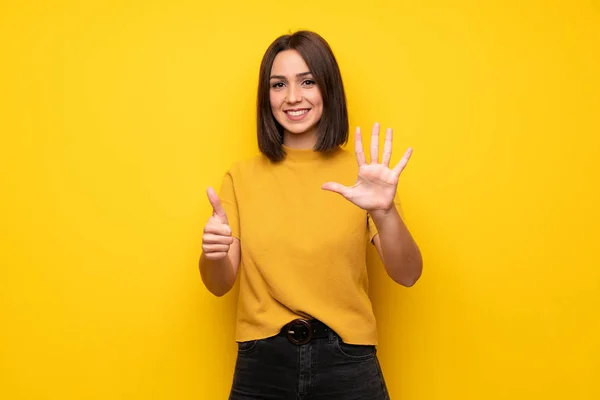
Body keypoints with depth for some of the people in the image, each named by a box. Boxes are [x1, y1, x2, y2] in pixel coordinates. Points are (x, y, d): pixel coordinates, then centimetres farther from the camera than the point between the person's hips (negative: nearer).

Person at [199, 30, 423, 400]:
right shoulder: (242, 177, 1)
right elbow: (220, 284, 2)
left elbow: (407, 275, -9)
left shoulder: (358, 171, -3)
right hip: (261, 366, 1)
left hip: (347, 365, -1)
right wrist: (213, 254, -20)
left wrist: (385, 213, -27)